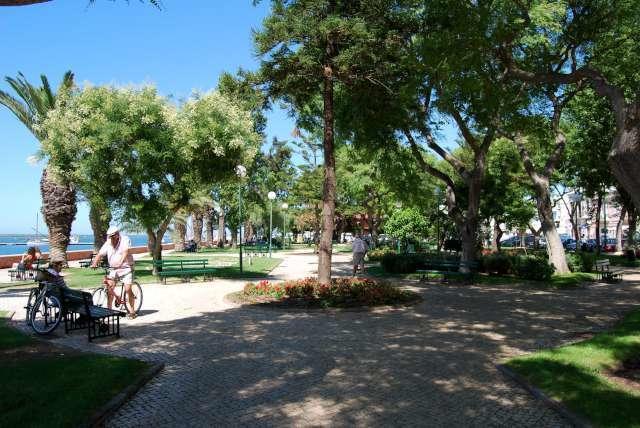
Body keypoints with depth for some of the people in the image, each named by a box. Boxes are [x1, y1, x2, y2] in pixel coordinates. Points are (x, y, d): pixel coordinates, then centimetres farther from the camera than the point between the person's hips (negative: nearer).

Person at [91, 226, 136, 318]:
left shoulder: (125, 240, -8)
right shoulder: (108, 243, 5)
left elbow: (125, 252, -23)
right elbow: (100, 254, -1)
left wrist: (120, 262, -40)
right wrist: (94, 264, -20)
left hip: (125, 267, -5)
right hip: (113, 269, 5)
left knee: (127, 289, -10)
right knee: (109, 287, -9)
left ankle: (132, 311, 0)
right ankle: (109, 309, 3)